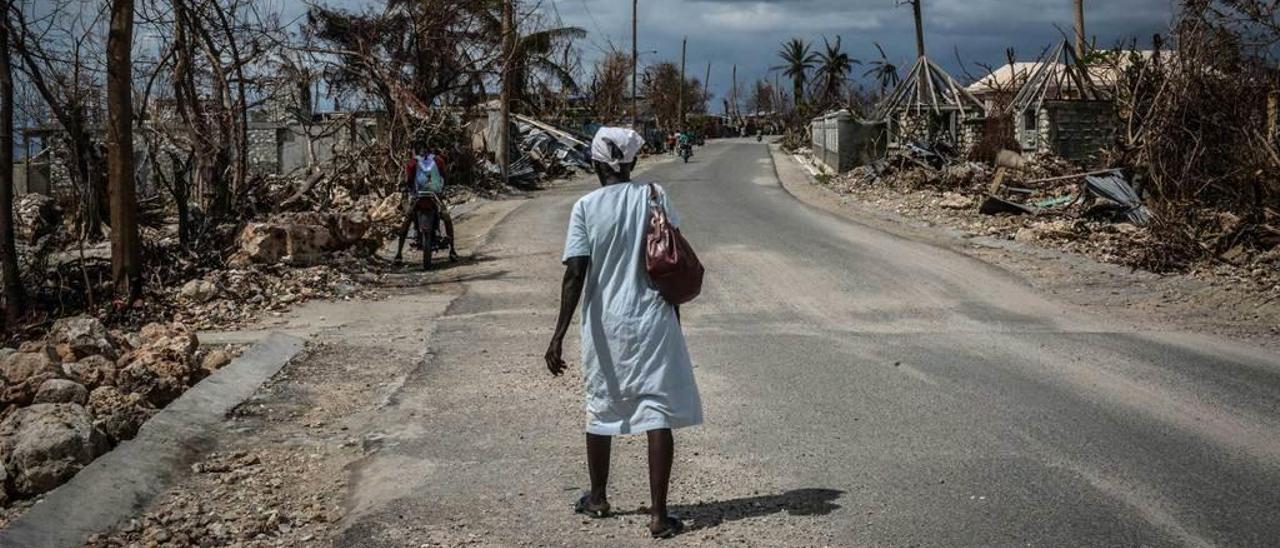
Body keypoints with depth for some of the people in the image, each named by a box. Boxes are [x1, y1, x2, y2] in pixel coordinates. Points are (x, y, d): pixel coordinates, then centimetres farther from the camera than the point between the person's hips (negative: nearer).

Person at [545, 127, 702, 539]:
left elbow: (574, 275, -12)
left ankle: (598, 499, 32)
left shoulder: (586, 207, -6)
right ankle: (658, 514, -3)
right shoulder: (653, 196, -3)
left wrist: (559, 336, -12)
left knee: (600, 409, 18)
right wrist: (674, 311, 12)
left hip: (603, 324, 1)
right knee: (657, 413, 0)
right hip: (652, 319, -1)